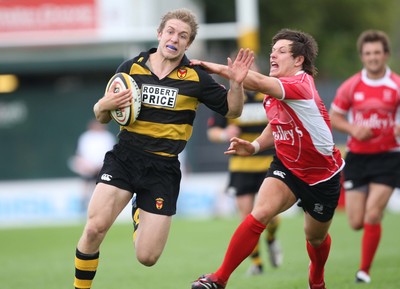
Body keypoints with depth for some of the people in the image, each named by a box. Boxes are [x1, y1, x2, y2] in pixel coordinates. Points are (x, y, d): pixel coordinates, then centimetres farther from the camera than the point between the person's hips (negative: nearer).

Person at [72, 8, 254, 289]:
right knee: (94, 228, -22)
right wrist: (105, 105, -11)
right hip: (124, 158, 0)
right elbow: (102, 116, 13)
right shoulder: (131, 67, 5)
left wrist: (236, 83, -11)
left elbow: (232, 110, 9)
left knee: (147, 257, -3)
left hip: (163, 170, 0)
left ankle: (141, 214, 31)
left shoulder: (196, 78, 1)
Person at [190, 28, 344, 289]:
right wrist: (254, 146, -5)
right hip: (286, 167, 5)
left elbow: (259, 82, -45)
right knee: (259, 214, -22)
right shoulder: (273, 93, -3)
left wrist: (220, 69, -47)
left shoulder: (302, 84, -27)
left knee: (316, 237, 16)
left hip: (322, 174, -5)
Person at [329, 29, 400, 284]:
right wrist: (352, 128, -12)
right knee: (356, 222, 1)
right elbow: (333, 117, 8)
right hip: (357, 156, 2)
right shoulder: (351, 86, 0)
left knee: (372, 217, -14)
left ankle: (365, 270, 0)